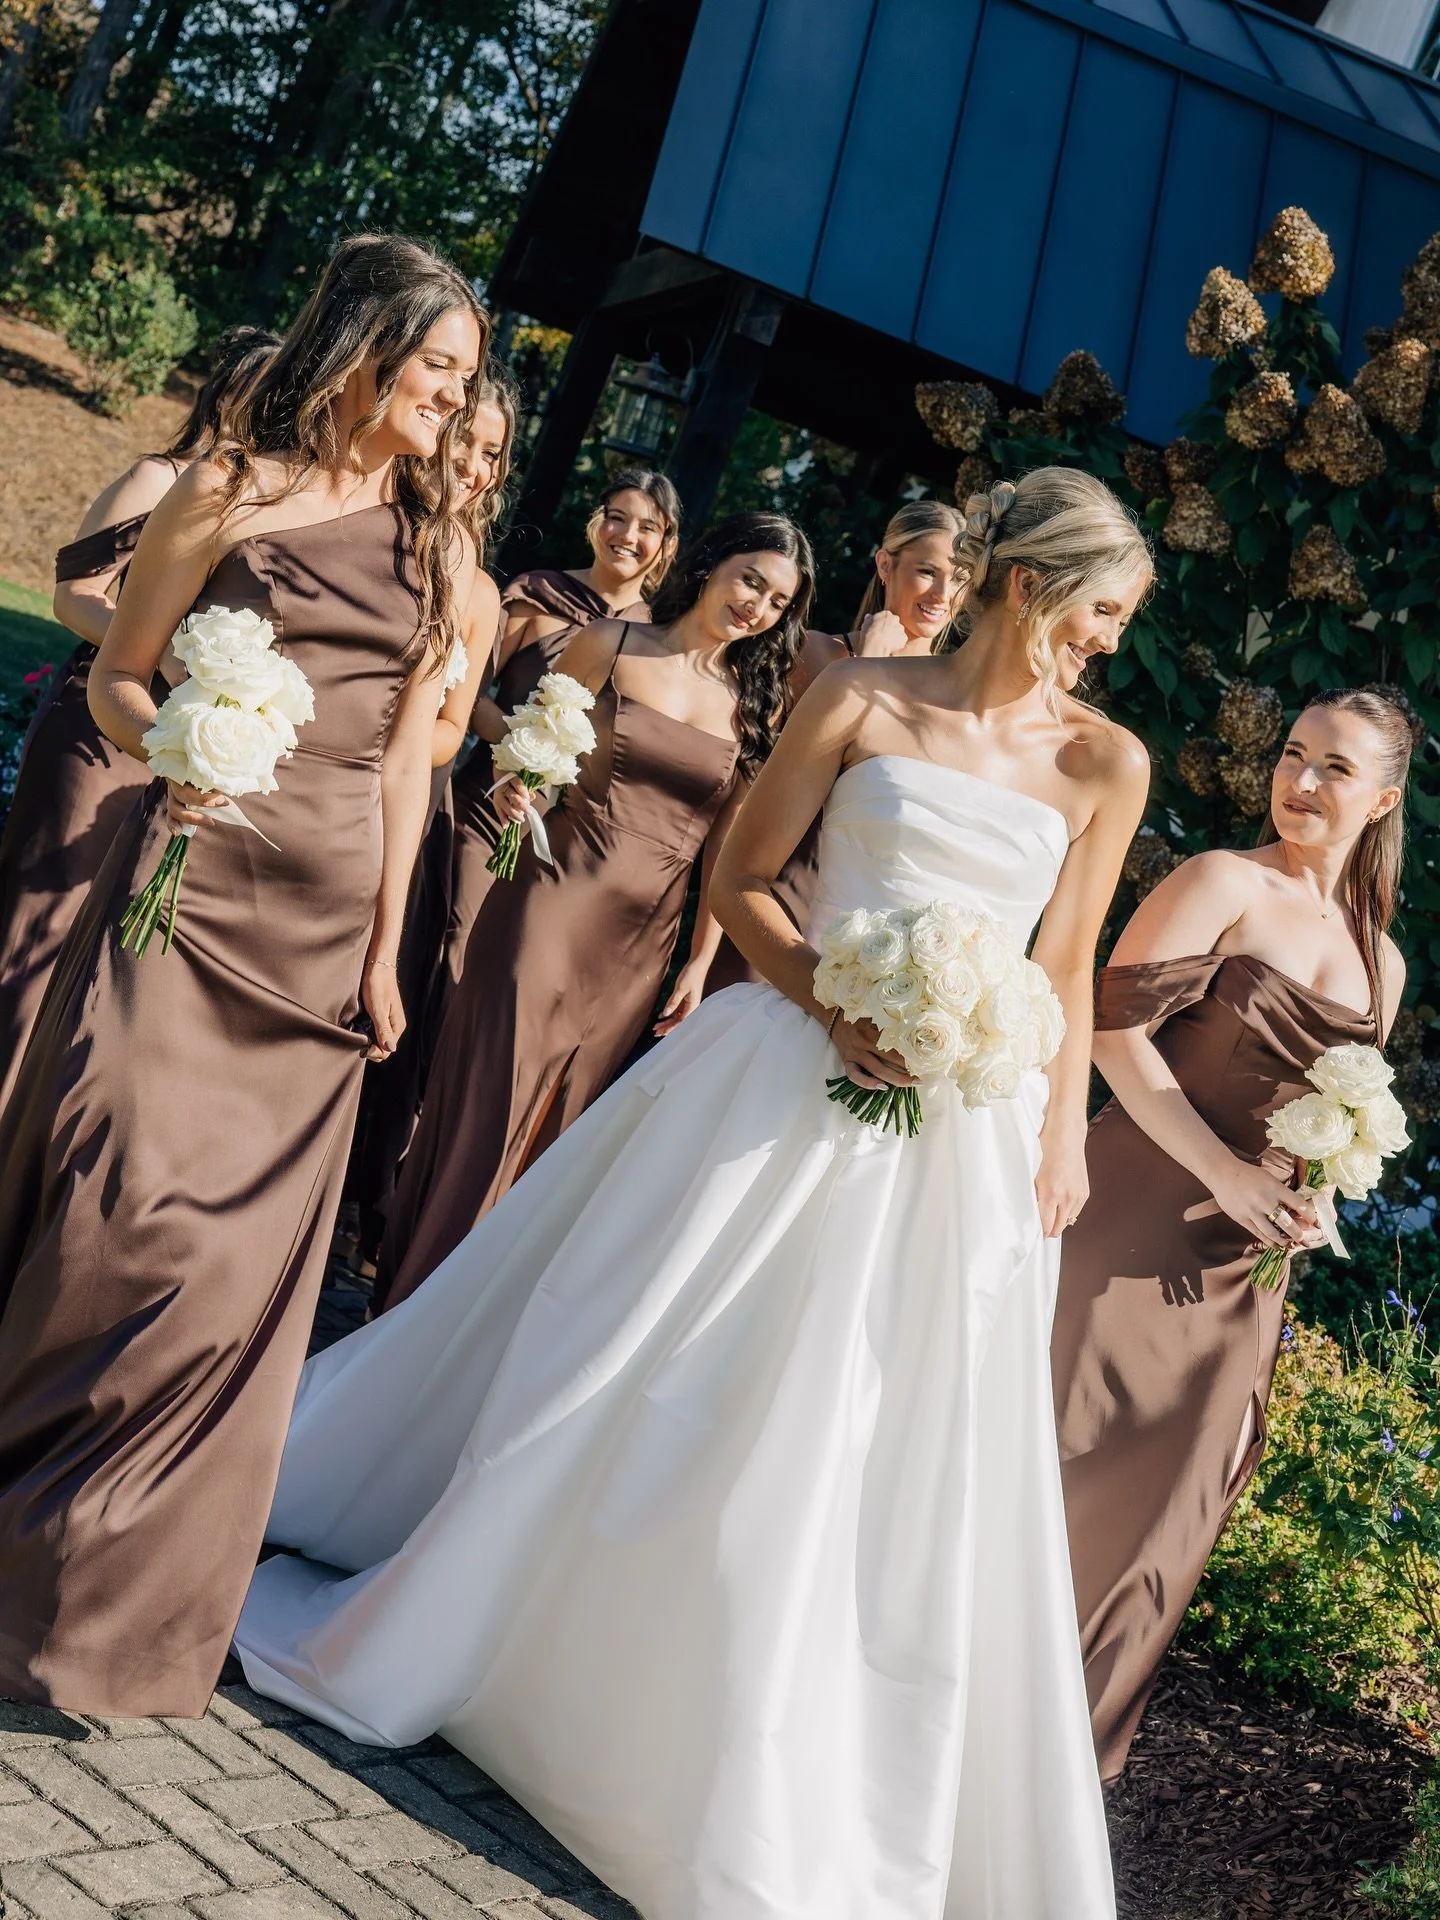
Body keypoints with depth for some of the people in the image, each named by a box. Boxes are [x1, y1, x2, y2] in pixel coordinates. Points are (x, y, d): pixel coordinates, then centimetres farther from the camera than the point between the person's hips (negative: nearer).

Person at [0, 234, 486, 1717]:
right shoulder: (234, 493, 2)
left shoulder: (438, 548, 13)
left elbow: (405, 758, 12)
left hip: (332, 915, 4)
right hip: (197, 875, -4)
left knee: (247, 1245, 4)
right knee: (126, 1211, -11)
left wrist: (386, 946, 6)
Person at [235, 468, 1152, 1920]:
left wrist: (1064, 1135, 3)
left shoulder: (1106, 764, 5)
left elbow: (1066, 970, 11)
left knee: (885, 1461, 5)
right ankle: (431, 1619, 30)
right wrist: (826, 995, -13)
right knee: (630, 1381, 6)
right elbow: (739, 879, 3)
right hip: (785, 1078, -2)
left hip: (962, 1131, 2)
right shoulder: (863, 699, 0)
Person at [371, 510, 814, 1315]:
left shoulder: (757, 705, 6)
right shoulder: (609, 645, 0)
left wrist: (702, 960, 4)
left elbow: (729, 844, 8)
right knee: (488, 1103, -3)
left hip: (644, 938, 3)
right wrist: (517, 793, -14)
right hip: (556, 899, -3)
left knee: (563, 1118, 11)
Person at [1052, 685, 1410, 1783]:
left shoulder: (1381, 963, 13)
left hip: (1246, 1263, 6)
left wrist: (1317, 1204, 1)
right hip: (1139, 1215, -6)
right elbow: (1115, 1023, -15)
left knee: (1166, 1506, 11)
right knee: (1064, 1467, -3)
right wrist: (1222, 1171, -19)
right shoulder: (1224, 885, -6)